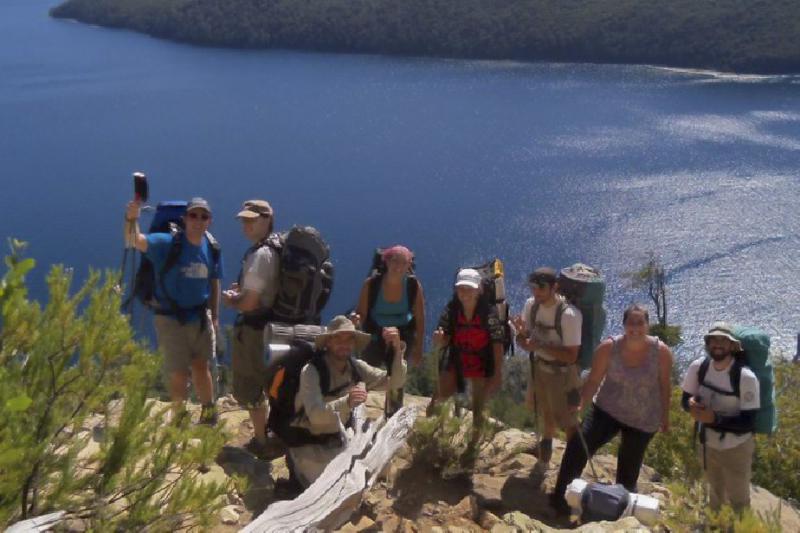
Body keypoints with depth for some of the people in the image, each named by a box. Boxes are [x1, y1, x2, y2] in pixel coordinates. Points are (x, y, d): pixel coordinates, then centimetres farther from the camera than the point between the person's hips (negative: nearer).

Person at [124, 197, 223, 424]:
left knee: (201, 367, 16)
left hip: (200, 317, 4)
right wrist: (131, 218, -52)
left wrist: (215, 316, 9)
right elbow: (135, 241, -33)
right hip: (170, 318, -3)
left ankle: (209, 413, 36)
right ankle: (179, 418, 27)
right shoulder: (167, 243, -17)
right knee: (179, 374, 5)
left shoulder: (212, 248, -4)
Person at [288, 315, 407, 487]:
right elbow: (315, 414, -37)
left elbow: (394, 382, -8)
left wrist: (397, 350, -25)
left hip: (338, 440, 6)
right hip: (309, 443, -6)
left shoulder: (356, 367, -6)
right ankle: (299, 467, 8)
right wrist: (346, 402, -55)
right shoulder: (312, 371, -24)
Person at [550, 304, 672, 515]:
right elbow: (594, 380, -12)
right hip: (607, 410, 0)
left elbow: (665, 386, -4)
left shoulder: (661, 352, -16)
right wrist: (580, 403, -27)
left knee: (628, 471, 13)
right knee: (577, 445, -18)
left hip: (643, 421, 0)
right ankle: (560, 495, -4)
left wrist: (665, 416, 6)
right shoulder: (608, 347, -17)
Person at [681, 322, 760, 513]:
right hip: (708, 444, 5)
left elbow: (748, 423, -25)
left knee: (738, 500, 16)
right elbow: (686, 398, -1)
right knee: (715, 492, 28)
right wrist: (691, 404, -24)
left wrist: (714, 418, -36)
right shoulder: (698, 367, -14)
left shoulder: (745, 377, -27)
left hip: (736, 448, -5)